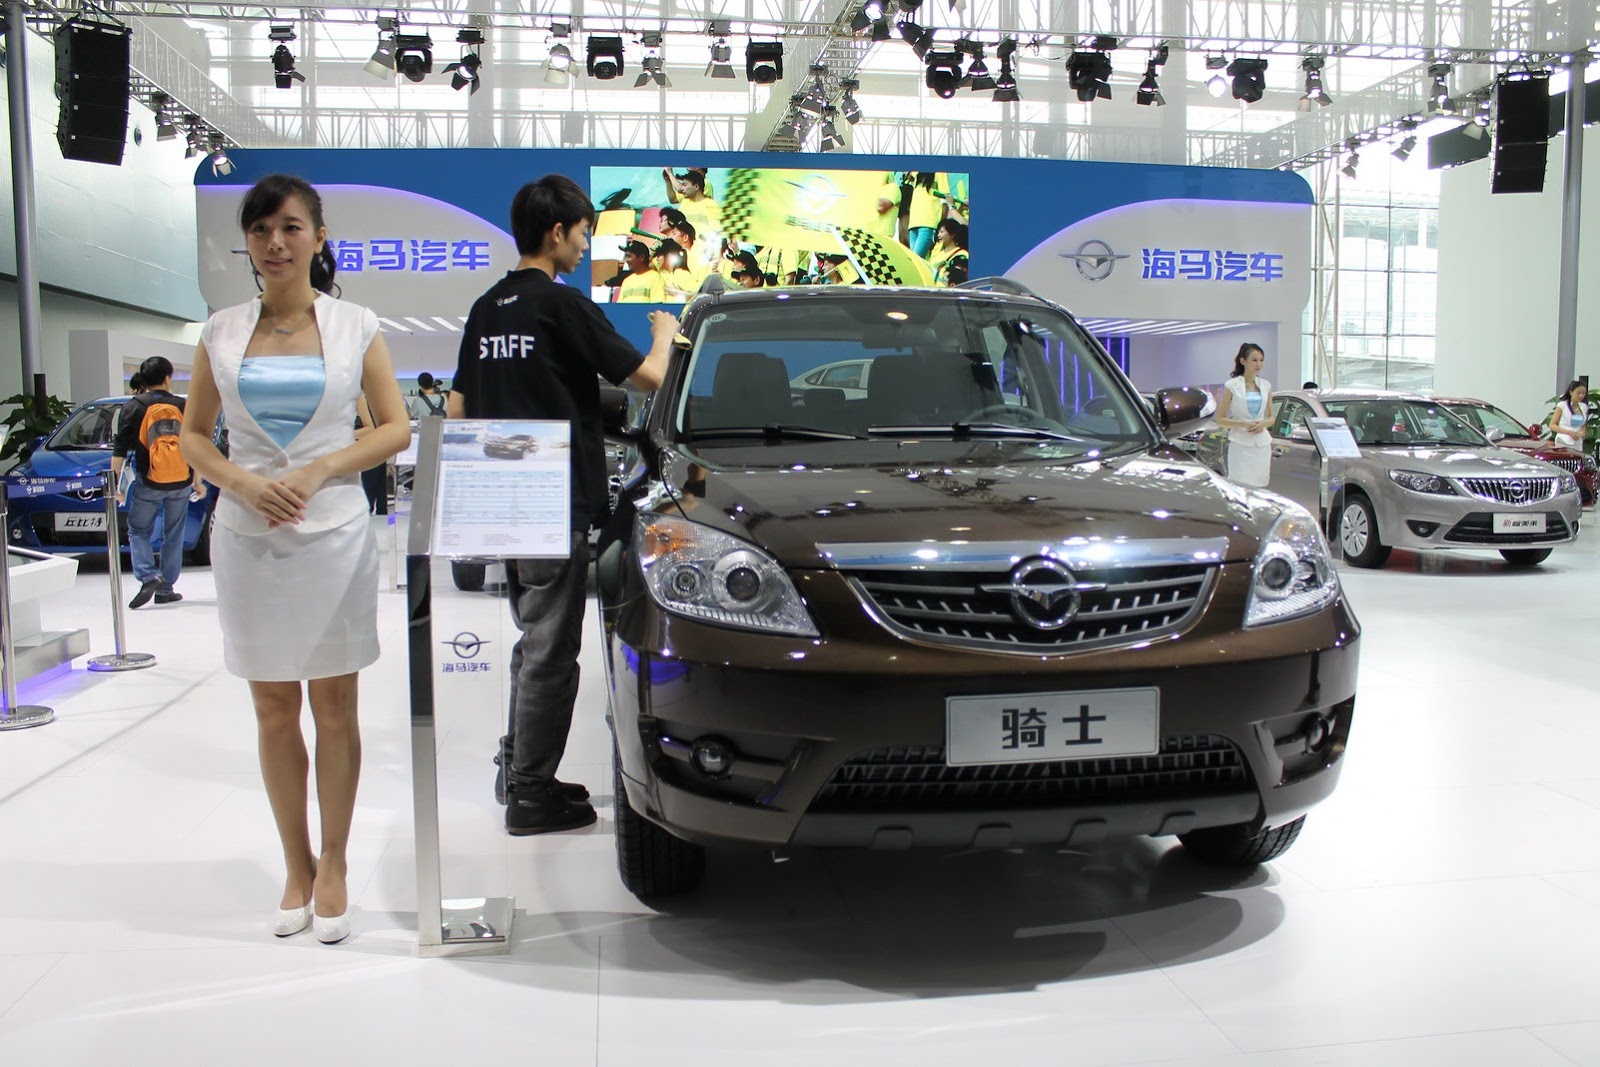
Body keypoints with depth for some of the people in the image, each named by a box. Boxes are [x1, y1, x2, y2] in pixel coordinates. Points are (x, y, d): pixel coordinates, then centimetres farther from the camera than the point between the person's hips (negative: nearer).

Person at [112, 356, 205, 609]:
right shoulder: (183, 406, 3)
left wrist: (116, 483, 4)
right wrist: (198, 481, 13)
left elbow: (120, 451, -3)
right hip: (181, 483, 2)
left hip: (148, 483, -2)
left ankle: (149, 576, -10)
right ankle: (166, 589, 15)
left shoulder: (132, 408, -2)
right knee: (173, 536, 12)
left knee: (139, 532, 12)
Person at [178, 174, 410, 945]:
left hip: (333, 535, -2)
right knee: (274, 710, 9)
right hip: (248, 539, 2)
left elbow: (395, 427, 1)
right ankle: (296, 866, 22)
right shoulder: (222, 332, 6)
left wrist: (318, 472, -12)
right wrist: (243, 483, -10)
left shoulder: (354, 326, 2)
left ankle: (334, 867, 18)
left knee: (334, 709, 5)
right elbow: (193, 434, 10)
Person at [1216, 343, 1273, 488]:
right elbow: (1220, 420, -2)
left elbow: (1271, 418, 18)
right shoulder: (1232, 386, -2)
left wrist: (1263, 424, -5)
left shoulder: (1265, 386, 11)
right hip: (1240, 444, -4)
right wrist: (1243, 424, -16)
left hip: (1262, 444, 5)